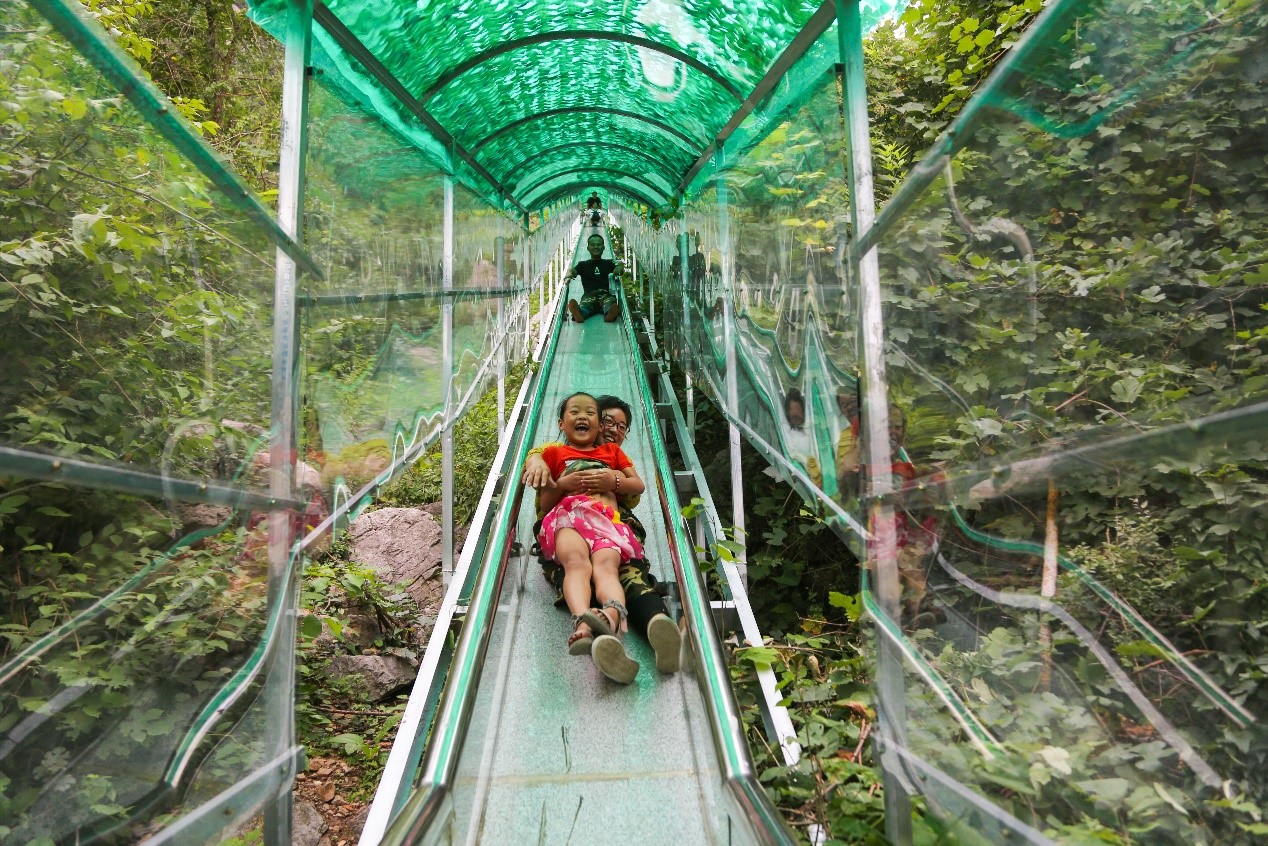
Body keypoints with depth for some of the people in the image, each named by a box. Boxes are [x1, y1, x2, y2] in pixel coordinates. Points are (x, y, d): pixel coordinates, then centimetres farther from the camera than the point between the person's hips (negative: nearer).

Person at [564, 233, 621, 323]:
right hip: (589, 295, -1)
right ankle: (579, 314, -70)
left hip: (606, 294, 1)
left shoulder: (609, 263, 27)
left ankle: (609, 314, -70)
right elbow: (573, 271, 6)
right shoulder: (583, 265, 25)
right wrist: (569, 273, -19)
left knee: (610, 302, -37)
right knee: (584, 305, -37)